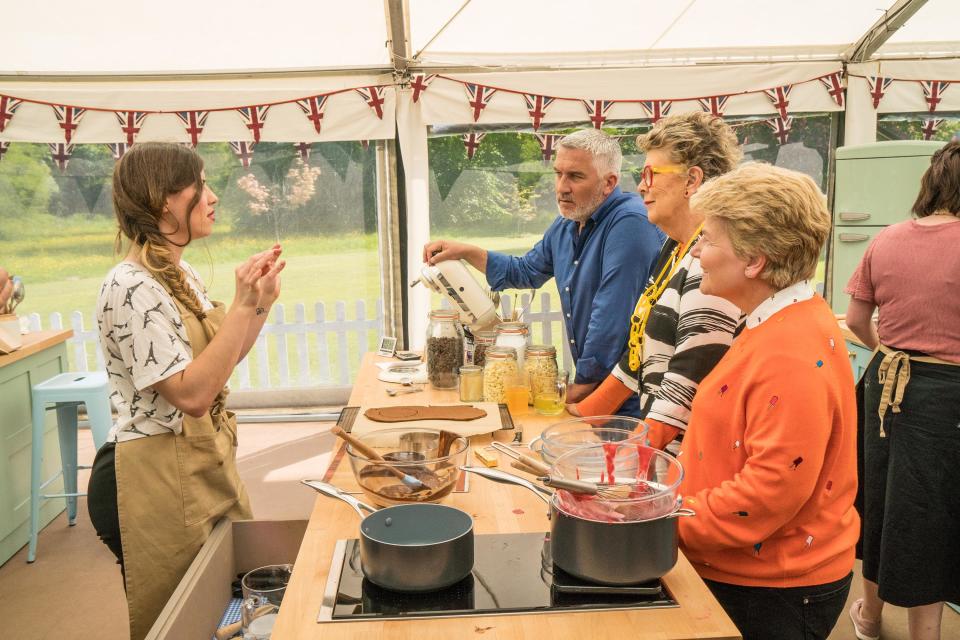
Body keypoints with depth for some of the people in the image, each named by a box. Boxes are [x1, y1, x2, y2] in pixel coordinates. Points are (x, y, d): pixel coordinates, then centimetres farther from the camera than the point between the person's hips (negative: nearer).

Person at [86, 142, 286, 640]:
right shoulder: (132, 287, -21)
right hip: (159, 476, -9)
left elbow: (220, 359, 16)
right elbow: (191, 393, -26)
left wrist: (262, 301, 4)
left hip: (207, 462, 9)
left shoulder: (180, 275, 7)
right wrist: (243, 304, -26)